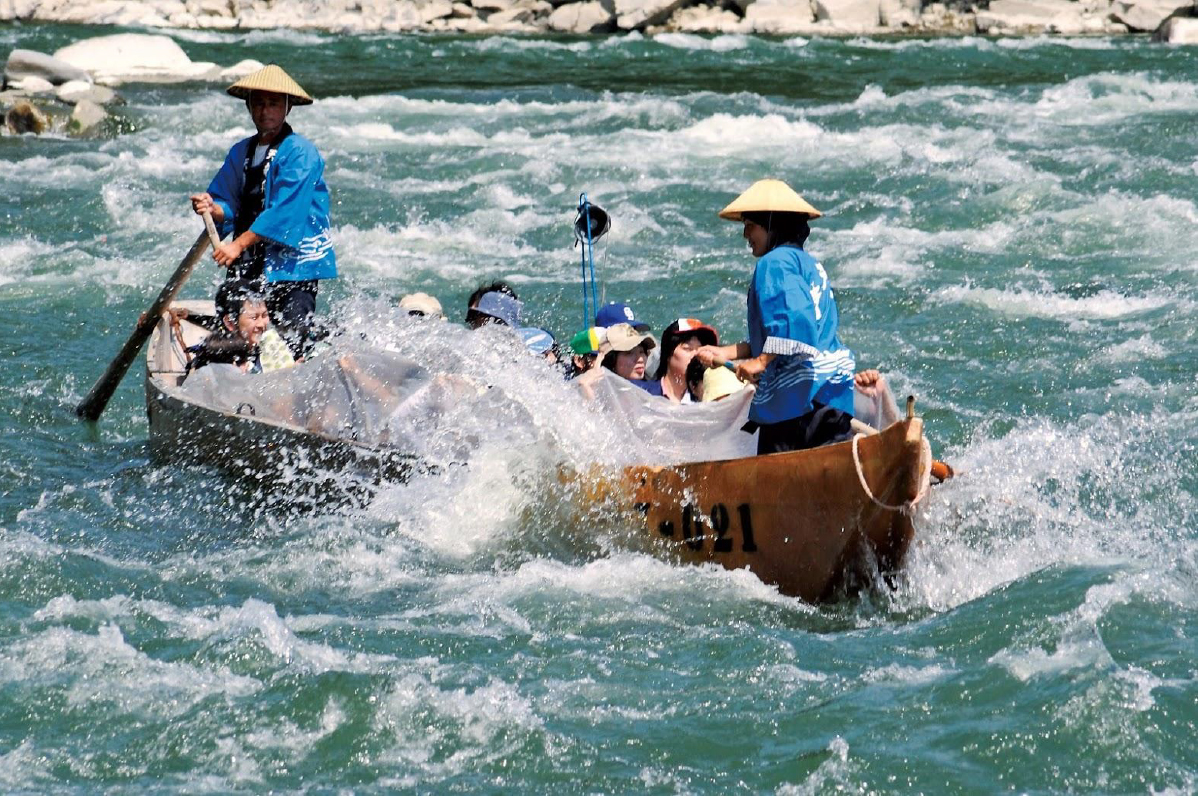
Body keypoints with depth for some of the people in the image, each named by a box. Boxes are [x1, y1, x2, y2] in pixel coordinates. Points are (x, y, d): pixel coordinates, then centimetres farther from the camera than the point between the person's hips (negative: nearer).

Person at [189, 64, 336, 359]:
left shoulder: (300, 153, -10)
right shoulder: (241, 152, 13)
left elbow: (285, 212, -18)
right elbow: (230, 206, 12)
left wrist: (240, 244, -20)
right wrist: (213, 208, -13)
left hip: (293, 263, -7)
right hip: (250, 265, 7)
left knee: (290, 348, -14)